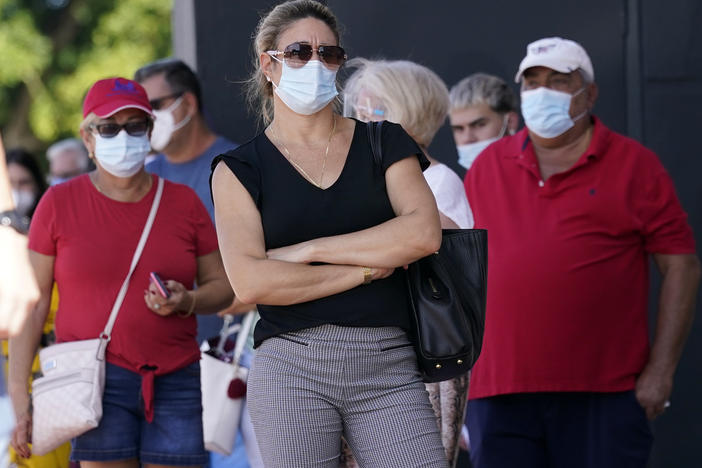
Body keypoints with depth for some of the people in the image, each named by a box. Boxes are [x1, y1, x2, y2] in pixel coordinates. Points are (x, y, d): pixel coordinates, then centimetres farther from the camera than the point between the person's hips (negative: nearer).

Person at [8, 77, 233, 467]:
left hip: (177, 382, 2)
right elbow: (31, 303, 3)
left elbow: (222, 286, 15)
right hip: (98, 383, -2)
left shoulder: (184, 202, 11)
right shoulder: (59, 204, 5)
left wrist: (186, 301, -9)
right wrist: (20, 397, -3)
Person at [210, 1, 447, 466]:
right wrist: (367, 269, -5)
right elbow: (250, 282, -8)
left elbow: (425, 233, -5)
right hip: (292, 370, -1)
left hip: (388, 365, 1)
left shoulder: (384, 143, 12)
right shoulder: (240, 169, 6)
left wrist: (308, 250, -7)